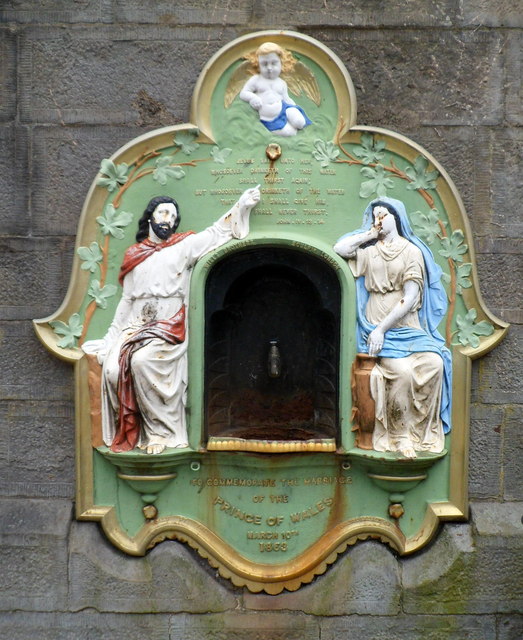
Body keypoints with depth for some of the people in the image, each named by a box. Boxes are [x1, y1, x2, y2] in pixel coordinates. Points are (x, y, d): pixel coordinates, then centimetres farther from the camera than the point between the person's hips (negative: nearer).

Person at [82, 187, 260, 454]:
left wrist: (241, 206, -3)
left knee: (143, 361, -31)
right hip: (135, 327, 3)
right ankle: (129, 432, -8)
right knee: (113, 368, -23)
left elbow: (216, 232, 5)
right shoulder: (133, 255, 18)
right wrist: (110, 339, 14)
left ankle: (161, 433, -20)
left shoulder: (183, 247, 12)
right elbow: (127, 300, 18)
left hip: (169, 328, -3)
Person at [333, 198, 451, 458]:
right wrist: (371, 233, 8)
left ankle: (423, 433, -13)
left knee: (434, 363, -26)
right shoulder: (370, 251, 15)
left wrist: (382, 329, -14)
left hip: (407, 328, 0)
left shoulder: (412, 251, 5)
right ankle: (399, 435, -15)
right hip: (376, 330, 0)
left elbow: (410, 299, -5)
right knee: (402, 370, -28)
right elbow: (339, 248, -2)